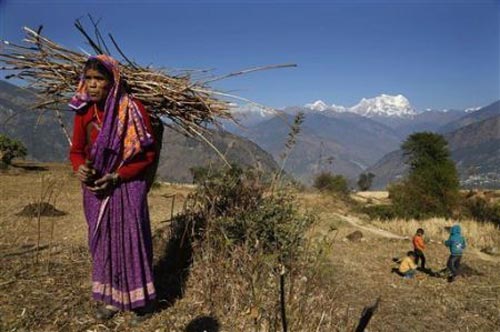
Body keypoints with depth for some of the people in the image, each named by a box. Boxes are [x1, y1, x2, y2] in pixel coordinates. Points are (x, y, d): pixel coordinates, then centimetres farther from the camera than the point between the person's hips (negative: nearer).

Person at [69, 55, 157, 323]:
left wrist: (116, 176, -18)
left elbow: (147, 154, -10)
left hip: (128, 188, -4)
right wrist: (80, 168, -14)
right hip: (95, 189, 4)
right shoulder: (84, 111, -1)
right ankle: (109, 297, 28)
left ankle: (140, 300, 21)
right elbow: (76, 150, 8)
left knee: (132, 239, 2)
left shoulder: (133, 109, -13)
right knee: (102, 241, 11)